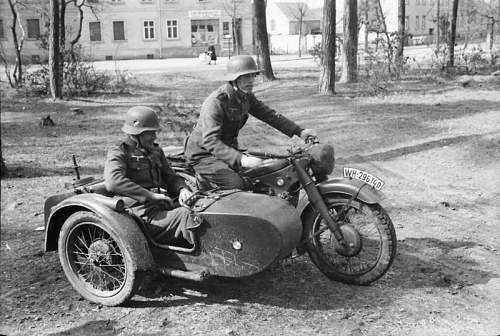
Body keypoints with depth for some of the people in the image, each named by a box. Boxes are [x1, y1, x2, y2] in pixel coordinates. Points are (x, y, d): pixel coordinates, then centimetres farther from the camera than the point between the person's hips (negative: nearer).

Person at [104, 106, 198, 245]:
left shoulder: (155, 151, 20)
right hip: (143, 216, -7)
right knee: (185, 215, -30)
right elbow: (113, 182, -23)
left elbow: (170, 177, 24)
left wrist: (182, 189, -1)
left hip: (163, 210, 7)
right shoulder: (118, 154, -3)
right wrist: (151, 195, -25)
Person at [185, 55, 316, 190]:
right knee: (238, 185, -25)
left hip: (229, 149, 8)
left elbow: (269, 114, 5)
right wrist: (240, 159, -47)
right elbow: (210, 140, -35)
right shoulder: (216, 102, -27)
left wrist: (299, 131, -5)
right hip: (203, 154, -8)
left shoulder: (246, 97, 1)